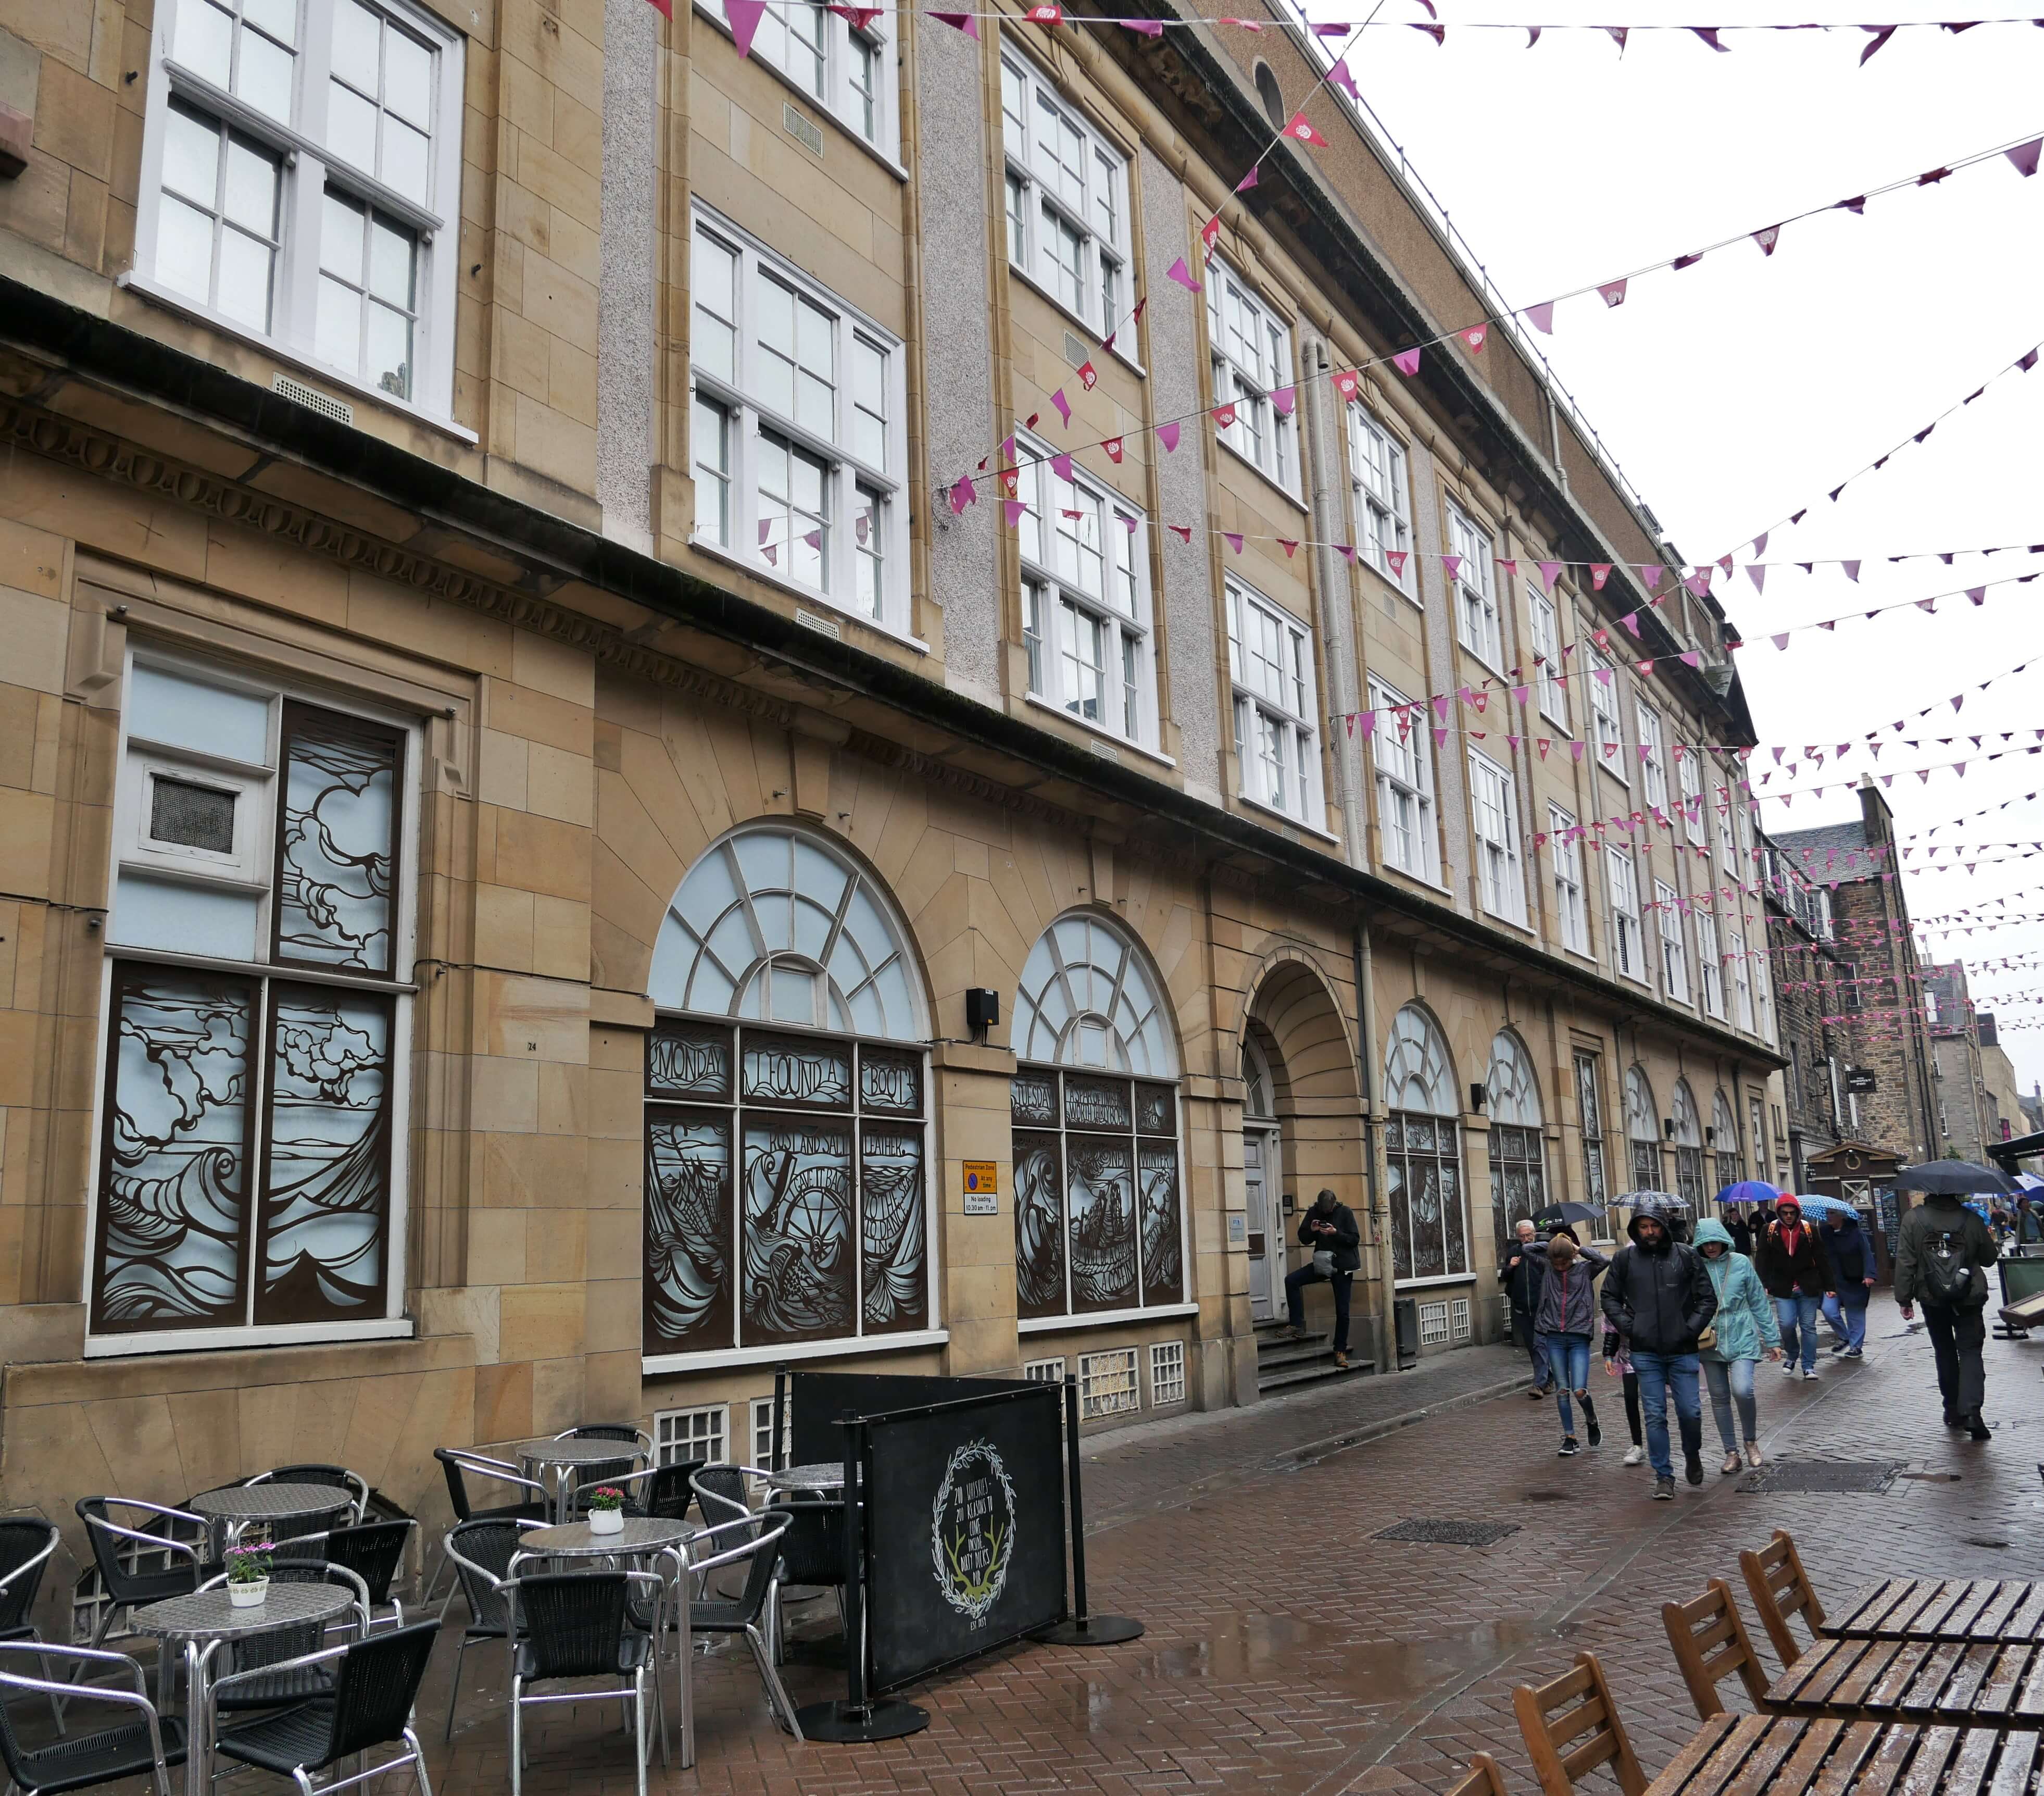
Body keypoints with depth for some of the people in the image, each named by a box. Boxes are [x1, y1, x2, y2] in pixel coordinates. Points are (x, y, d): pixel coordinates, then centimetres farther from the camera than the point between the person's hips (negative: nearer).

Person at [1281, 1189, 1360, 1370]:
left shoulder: (1345, 1212, -7)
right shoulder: (1313, 1212, 2)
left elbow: (1355, 1239, -10)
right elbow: (1304, 1239, 6)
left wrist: (1336, 1233, -25)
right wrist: (1312, 1230, -15)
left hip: (1342, 1266, -3)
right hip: (1322, 1262, 3)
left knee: (1342, 1311, -1)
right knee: (1291, 1280, -16)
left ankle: (1340, 1351, 11)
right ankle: (1298, 1327, -13)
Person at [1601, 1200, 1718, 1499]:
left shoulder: (1686, 1256, 1)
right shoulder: (1624, 1259, 3)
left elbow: (1708, 1299, 4)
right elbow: (1610, 1298, 10)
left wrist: (1691, 1329, -7)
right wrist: (1628, 1328, -2)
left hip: (1683, 1351, 0)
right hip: (1646, 1353, 1)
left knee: (1690, 1411, 2)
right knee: (1655, 1416, 2)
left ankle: (1693, 1455, 32)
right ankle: (1664, 1476, 11)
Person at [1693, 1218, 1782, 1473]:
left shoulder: (1740, 1263, -3)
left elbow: (1759, 1302, 4)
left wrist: (1772, 1339, 6)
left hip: (1741, 1338, -1)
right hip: (1710, 1343, 1)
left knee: (1742, 1390, -18)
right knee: (1719, 1398, 7)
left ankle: (1751, 1441, 8)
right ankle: (1732, 1453, 21)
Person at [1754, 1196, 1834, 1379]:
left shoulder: (1809, 1230, 1)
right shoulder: (1769, 1231, 0)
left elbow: (1821, 1260, 4)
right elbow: (1762, 1260, -2)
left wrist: (1828, 1286, 3)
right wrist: (1763, 1285, -11)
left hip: (1808, 1287, 0)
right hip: (1783, 1288, 0)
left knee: (1808, 1326, 4)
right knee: (1787, 1324, -9)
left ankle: (1809, 1366, 13)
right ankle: (1791, 1355, 18)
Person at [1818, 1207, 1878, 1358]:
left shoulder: (1856, 1233, -11)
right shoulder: (1824, 1233, 1)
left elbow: (1867, 1254, -16)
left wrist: (1869, 1275, -29)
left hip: (1855, 1282, -4)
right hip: (1833, 1281, 4)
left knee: (1855, 1314, 4)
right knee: (1829, 1310, -7)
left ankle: (1856, 1347, 17)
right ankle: (1844, 1338, 18)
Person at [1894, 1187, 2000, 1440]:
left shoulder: (1913, 1219, -7)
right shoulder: (1971, 1219, -6)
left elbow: (1905, 1262, -8)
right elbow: (1990, 1258, 6)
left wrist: (1904, 1298, -1)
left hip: (1933, 1299, 1)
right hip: (1969, 1298, -1)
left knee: (1945, 1352, 16)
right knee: (1970, 1352, 1)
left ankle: (1953, 1409, 22)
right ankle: (1971, 1411, -16)